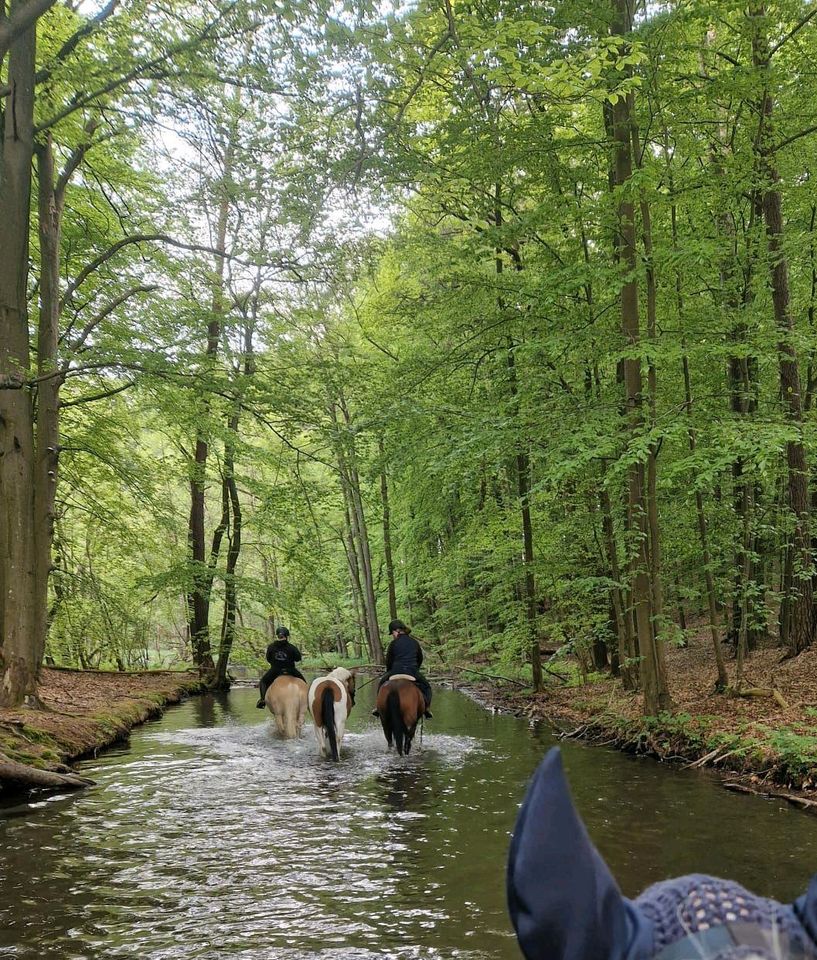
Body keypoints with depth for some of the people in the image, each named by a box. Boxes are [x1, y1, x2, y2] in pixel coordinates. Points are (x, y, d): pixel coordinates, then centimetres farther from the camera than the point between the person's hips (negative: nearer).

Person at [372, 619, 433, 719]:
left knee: (382, 683, 26)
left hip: (396, 671, -2)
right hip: (413, 672, 2)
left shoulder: (394, 643, -3)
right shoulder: (415, 642, 8)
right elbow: (420, 659, 18)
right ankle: (427, 709, 11)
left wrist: (389, 672, 21)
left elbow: (388, 661, 4)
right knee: (426, 686, 25)